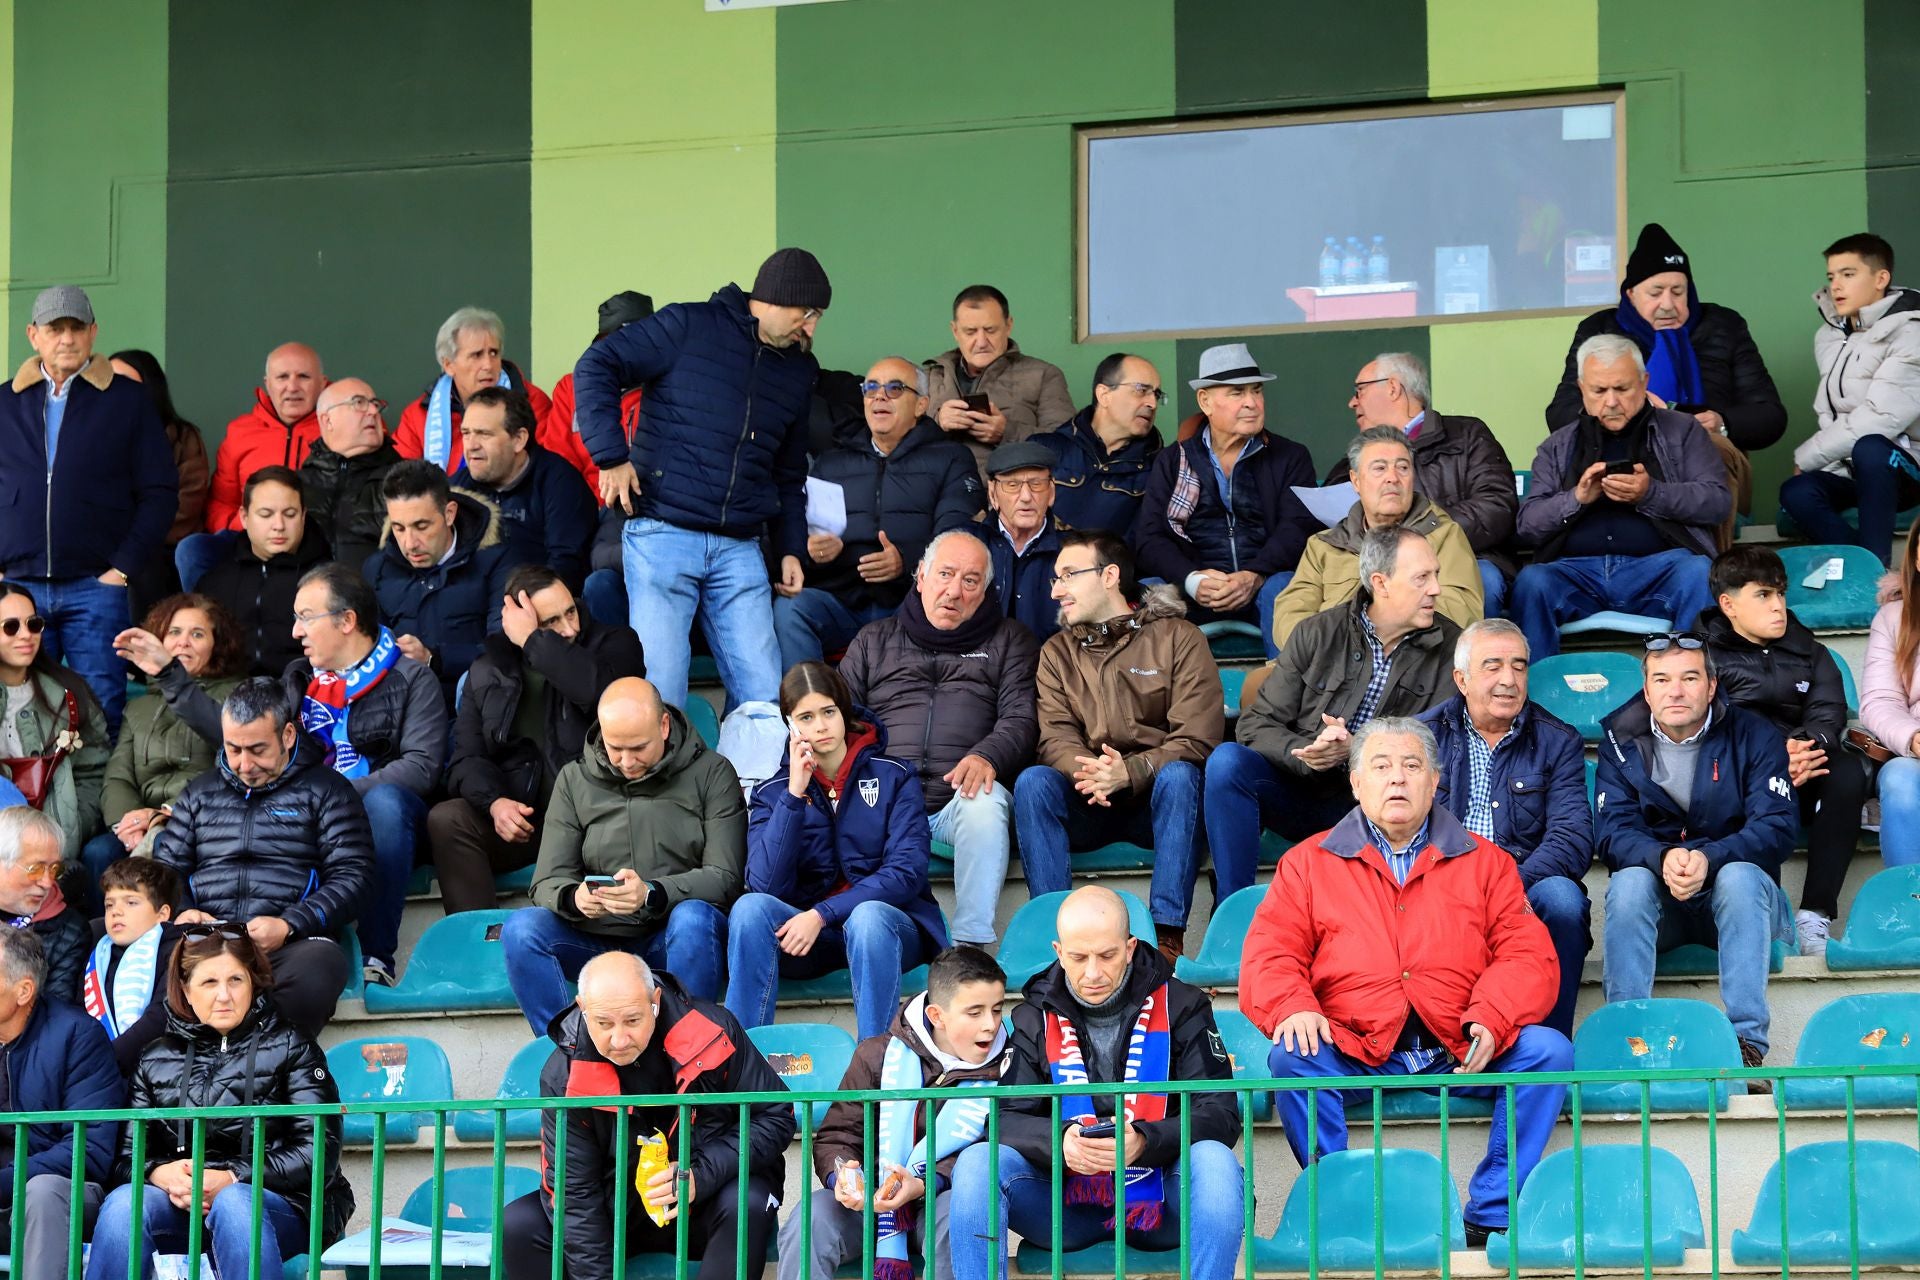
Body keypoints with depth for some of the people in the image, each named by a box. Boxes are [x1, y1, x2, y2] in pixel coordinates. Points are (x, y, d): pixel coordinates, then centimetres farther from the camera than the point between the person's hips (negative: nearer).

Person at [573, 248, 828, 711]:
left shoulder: (799, 370, 17)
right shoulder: (690, 326, -2)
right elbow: (596, 367, -5)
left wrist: (791, 548, 16)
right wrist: (610, 456, -13)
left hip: (740, 551, 5)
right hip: (663, 538, -5)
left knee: (765, 696, -1)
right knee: (659, 692, -8)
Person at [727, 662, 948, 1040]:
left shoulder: (894, 777, 1)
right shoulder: (772, 793, 6)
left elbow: (906, 872, -10)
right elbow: (766, 886, -9)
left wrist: (822, 915, -19)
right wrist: (795, 794, -14)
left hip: (887, 921, -2)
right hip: (804, 938, 2)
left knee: (868, 918, -38)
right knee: (750, 907, -29)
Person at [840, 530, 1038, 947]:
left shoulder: (1008, 641, 20)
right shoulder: (874, 640, 25)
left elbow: (1022, 719, 6)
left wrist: (987, 757, -17)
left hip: (960, 799, -1)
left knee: (986, 800, -37)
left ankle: (971, 943, -37)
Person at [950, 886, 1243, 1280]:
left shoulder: (1180, 1007, 3)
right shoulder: (1036, 1019, 8)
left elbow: (1222, 1115, -6)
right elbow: (1005, 1118, 0)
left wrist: (1144, 1142, -25)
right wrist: (1059, 1140, -24)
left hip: (1159, 1199, -1)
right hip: (1069, 1202, 1)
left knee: (1214, 1160, -33)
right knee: (977, 1163, -24)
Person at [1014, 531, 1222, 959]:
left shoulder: (1177, 637, 2)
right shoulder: (1057, 652, 13)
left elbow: (1197, 740, -9)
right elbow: (1056, 740, -1)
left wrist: (1129, 772, -26)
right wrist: (1086, 771, -26)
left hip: (1158, 798, -2)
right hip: (1088, 809, 2)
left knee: (1179, 775, -34)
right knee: (1032, 781, -26)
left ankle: (1167, 935, -38)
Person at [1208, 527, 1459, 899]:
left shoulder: (1449, 646, 3)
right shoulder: (1318, 634, 4)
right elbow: (1255, 725, 1)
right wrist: (1305, 753, -21)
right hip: (1301, 791, 1)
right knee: (1227, 761, -27)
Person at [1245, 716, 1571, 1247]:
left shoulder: (1485, 862, 16)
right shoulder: (1307, 863, 14)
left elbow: (1527, 954, 6)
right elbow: (1269, 955, 6)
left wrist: (1491, 1020, -14)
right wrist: (1294, 1008, -17)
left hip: (1461, 1052, 1)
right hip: (1355, 1054, -1)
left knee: (1549, 1050, -23)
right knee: (1291, 1060, -30)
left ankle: (1490, 1217, -20)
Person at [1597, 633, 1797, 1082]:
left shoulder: (1754, 737, -2)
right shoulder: (1621, 741, 2)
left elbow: (1778, 827, -13)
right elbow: (1611, 833, -8)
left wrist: (1709, 859, -31)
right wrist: (1662, 858, -31)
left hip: (1734, 895, -1)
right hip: (1658, 902, 1)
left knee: (1740, 875, -33)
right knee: (1628, 881, -30)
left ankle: (1746, 1041, -42)